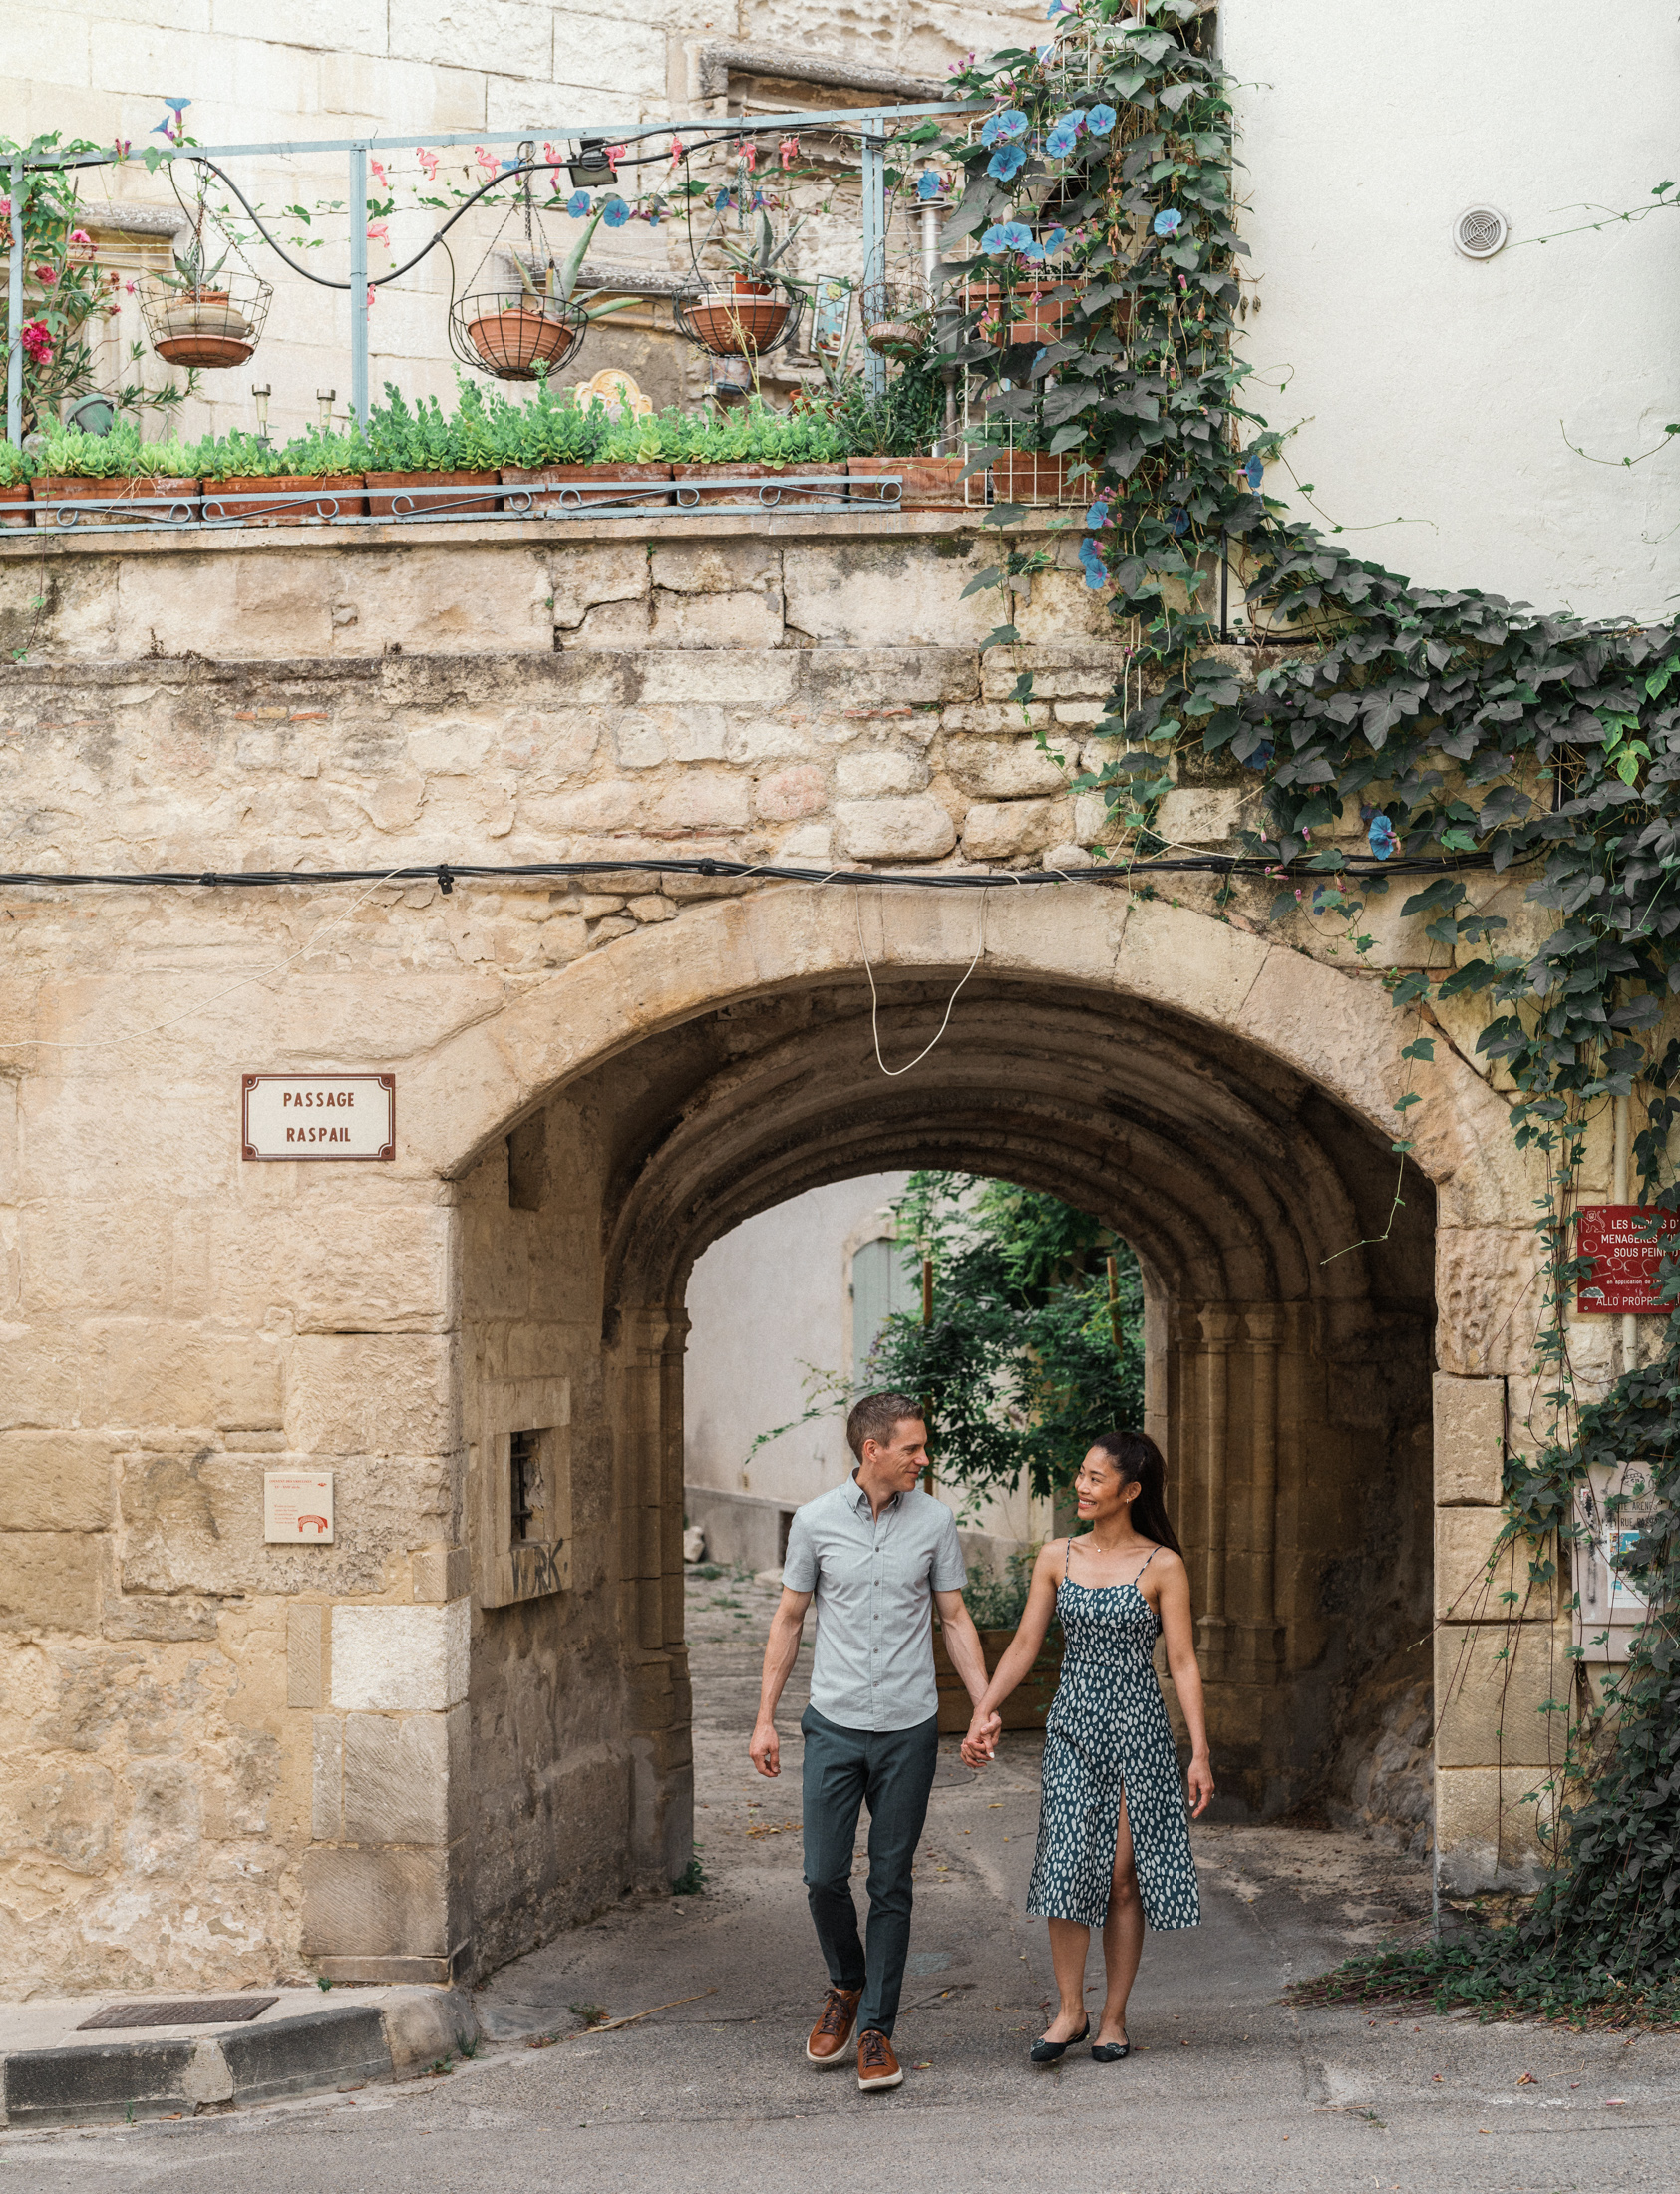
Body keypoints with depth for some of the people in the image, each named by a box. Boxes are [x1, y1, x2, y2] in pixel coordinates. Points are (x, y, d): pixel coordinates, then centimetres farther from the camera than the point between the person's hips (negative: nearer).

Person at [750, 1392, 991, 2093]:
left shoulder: (934, 1521, 0)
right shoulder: (815, 1520, -2)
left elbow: (955, 1620, 6)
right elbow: (789, 1619, 6)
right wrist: (765, 1719, 4)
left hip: (909, 1729, 0)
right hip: (835, 1725, 0)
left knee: (890, 1884, 2)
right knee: (824, 1876, -2)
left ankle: (876, 2028, 10)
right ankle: (846, 1985, 26)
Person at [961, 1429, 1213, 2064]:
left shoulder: (1162, 1566, -3)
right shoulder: (1057, 1558, 6)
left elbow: (1182, 1662, -4)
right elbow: (1025, 1644, 9)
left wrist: (1200, 1753, -8)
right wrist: (983, 1713, -1)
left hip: (1137, 1726, -2)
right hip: (1073, 1725, 3)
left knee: (1124, 1875, 1)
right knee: (1067, 1863, -7)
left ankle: (1113, 2018, 11)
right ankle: (1070, 2011, 4)